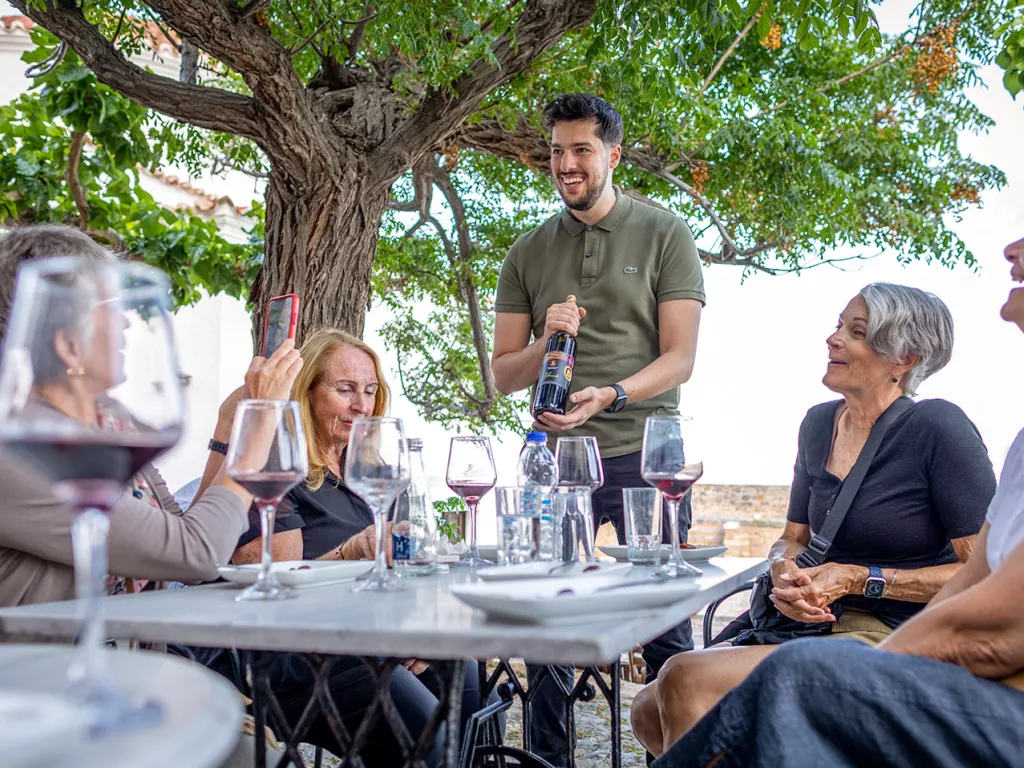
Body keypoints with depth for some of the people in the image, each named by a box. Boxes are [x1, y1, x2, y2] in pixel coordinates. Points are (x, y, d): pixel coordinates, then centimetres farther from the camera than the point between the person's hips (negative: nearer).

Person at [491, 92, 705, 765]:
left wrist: (609, 395, -20)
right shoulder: (528, 253, 13)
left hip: (643, 453, -3)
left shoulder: (664, 235, 4)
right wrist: (546, 342, -9)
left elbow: (679, 358, -3)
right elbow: (504, 375, 12)